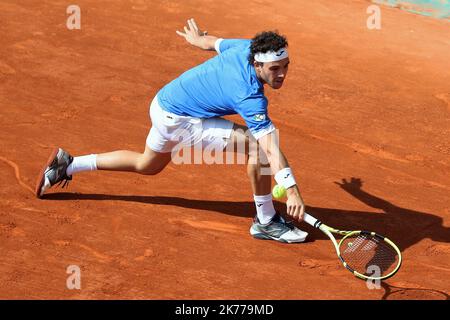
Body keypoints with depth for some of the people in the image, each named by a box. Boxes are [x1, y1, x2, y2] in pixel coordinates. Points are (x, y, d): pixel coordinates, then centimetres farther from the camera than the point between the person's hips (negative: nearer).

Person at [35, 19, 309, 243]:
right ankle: (266, 222, -5)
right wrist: (292, 190, -44)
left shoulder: (246, 47, -10)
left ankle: (68, 165, 40)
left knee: (147, 165, 34)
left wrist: (198, 39, 34)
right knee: (257, 145, -20)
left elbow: (214, 42, 12)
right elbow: (271, 149, -39)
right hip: (179, 121, -9)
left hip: (165, 102, 9)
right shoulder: (250, 97, -31)